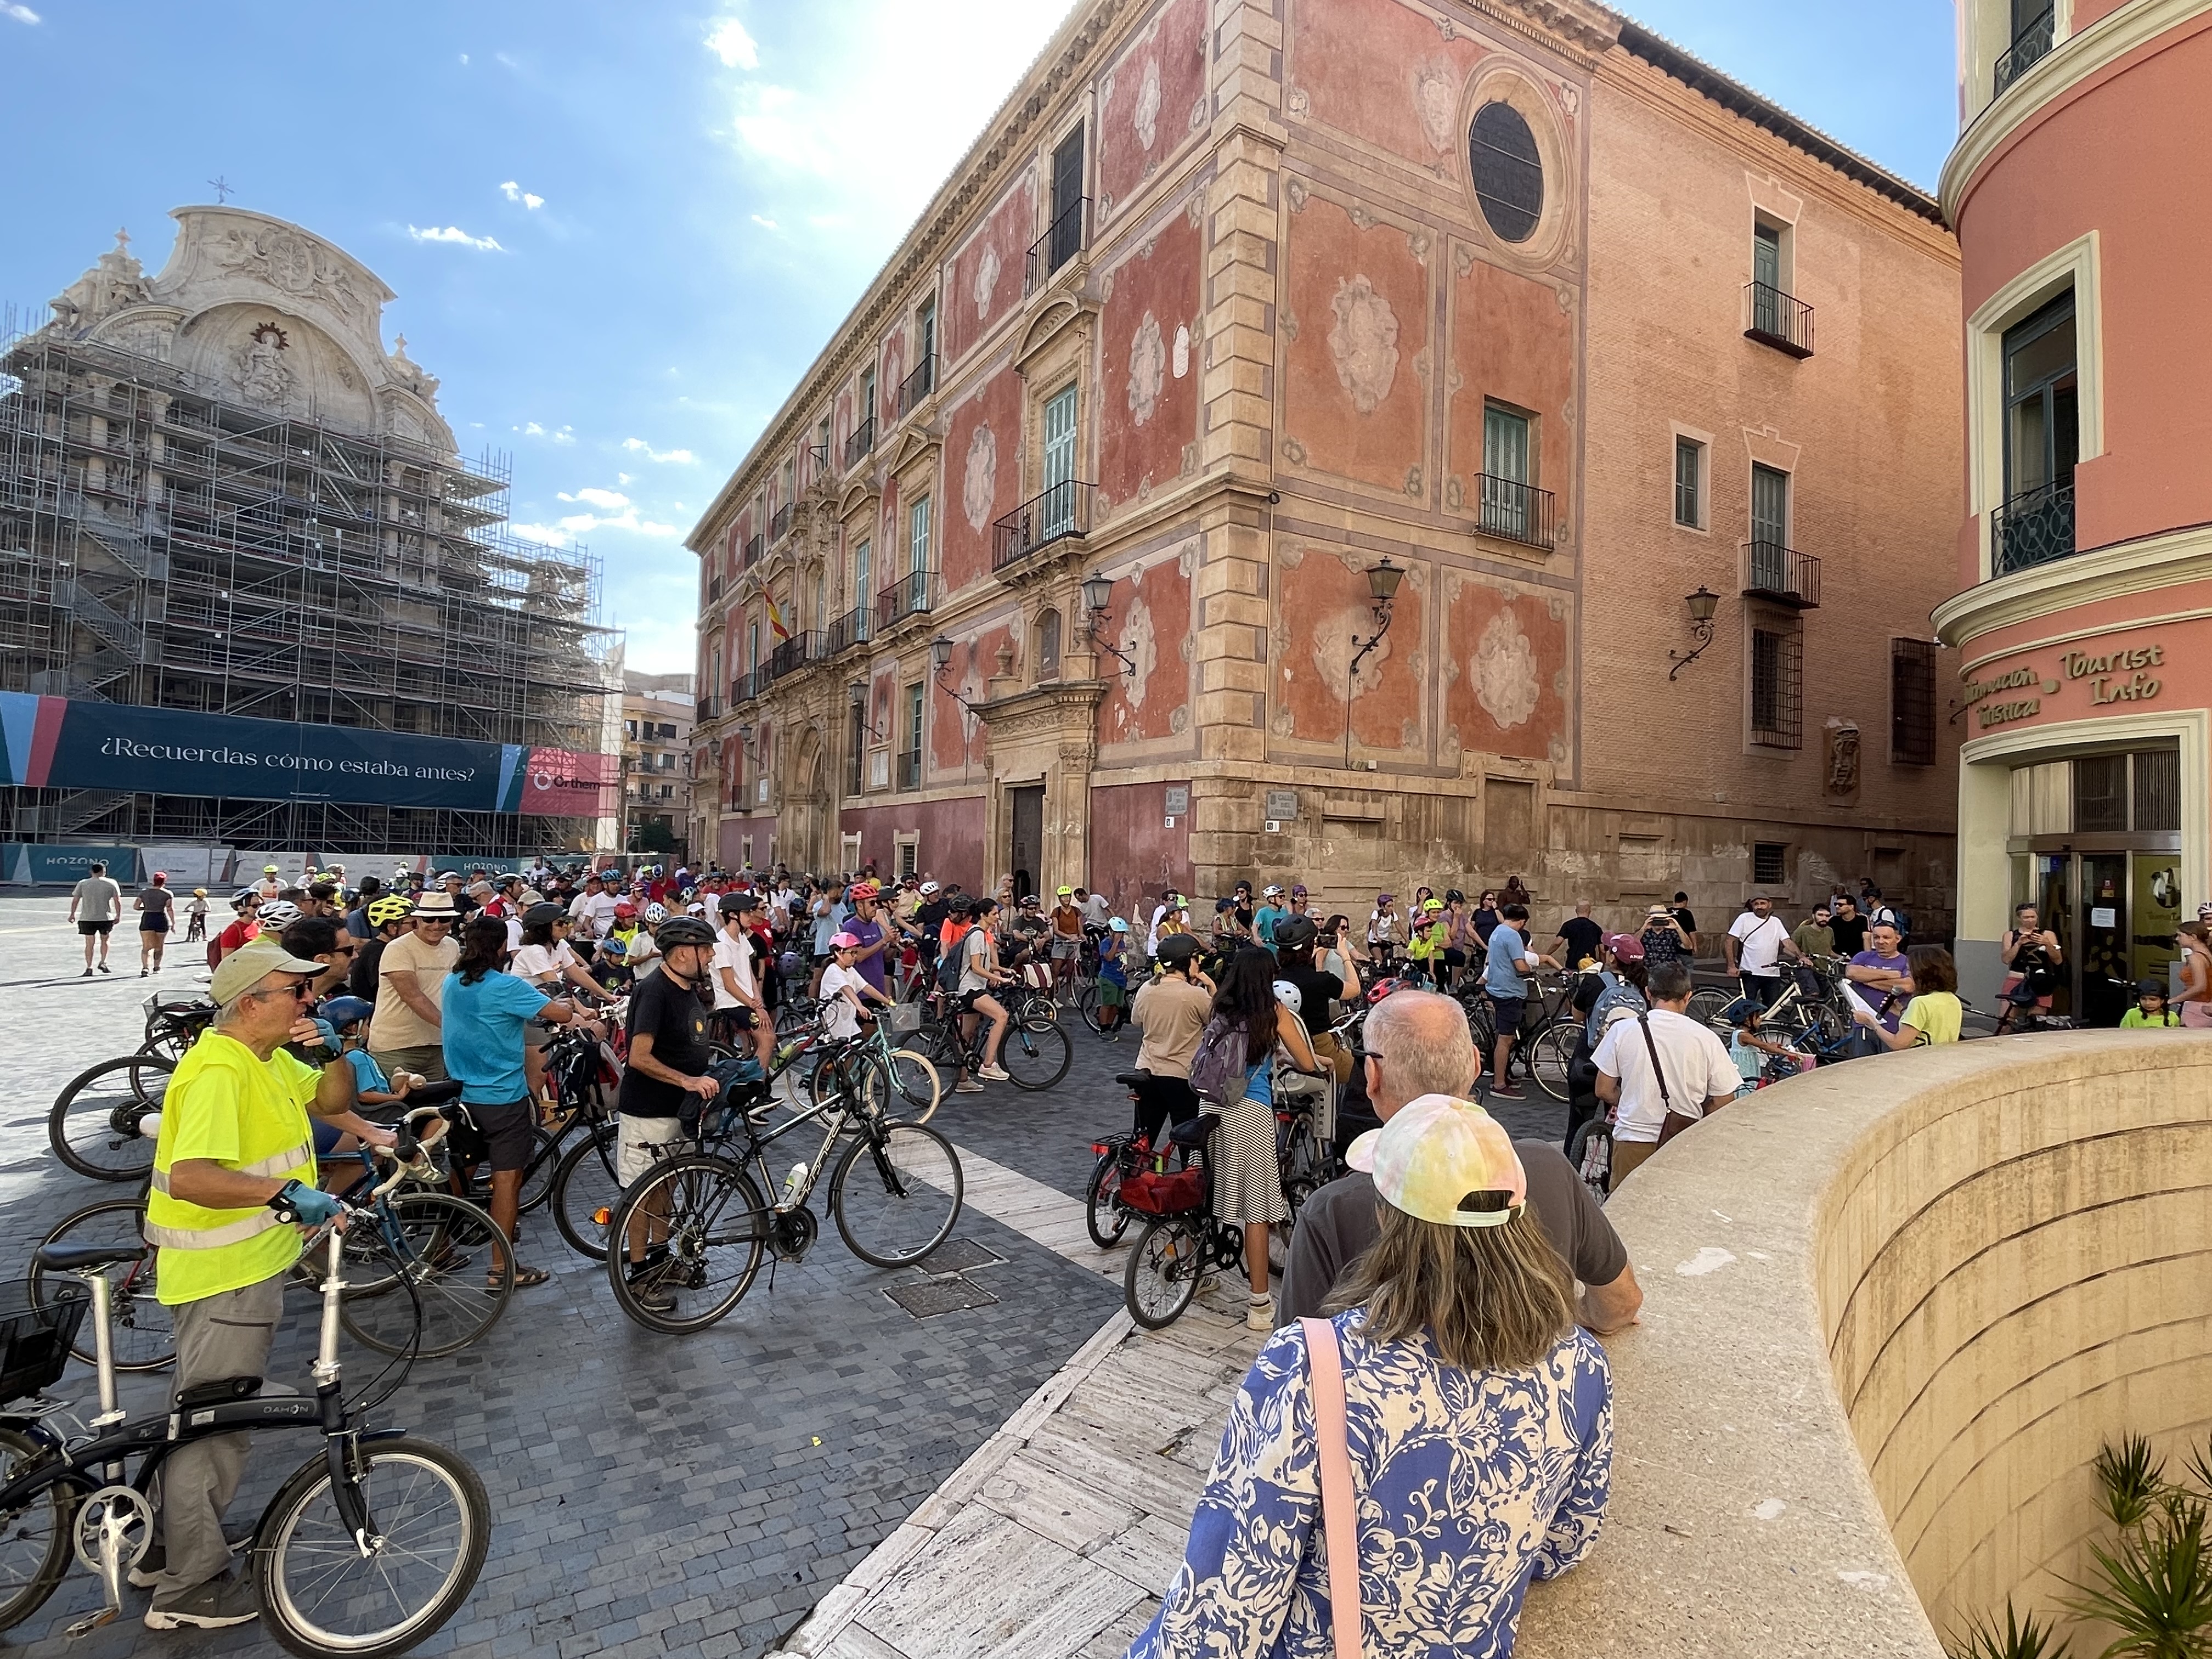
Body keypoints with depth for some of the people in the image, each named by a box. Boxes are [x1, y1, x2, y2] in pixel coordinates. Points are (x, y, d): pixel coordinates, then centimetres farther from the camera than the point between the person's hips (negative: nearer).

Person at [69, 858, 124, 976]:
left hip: (87, 919, 0)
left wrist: (72, 914, 14)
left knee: (89, 944, 5)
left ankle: (89, 968, 4)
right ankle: (103, 963, 16)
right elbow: (117, 901, -2)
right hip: (106, 918, 0)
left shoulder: (82, 884, 1)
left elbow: (75, 901, 3)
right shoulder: (111, 884, -1)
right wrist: (118, 916, 6)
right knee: (104, 940, 20)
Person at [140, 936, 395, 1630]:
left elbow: (331, 1100, 10)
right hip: (224, 1273, -10)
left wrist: (337, 1051, -7)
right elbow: (188, 1177, -37)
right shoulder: (219, 1072, -26)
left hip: (250, 1261, 10)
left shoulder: (268, 1057, 5)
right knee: (217, 1425, 5)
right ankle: (190, 1587, 20)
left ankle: (170, 1544, 42)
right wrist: (285, 1192, -44)